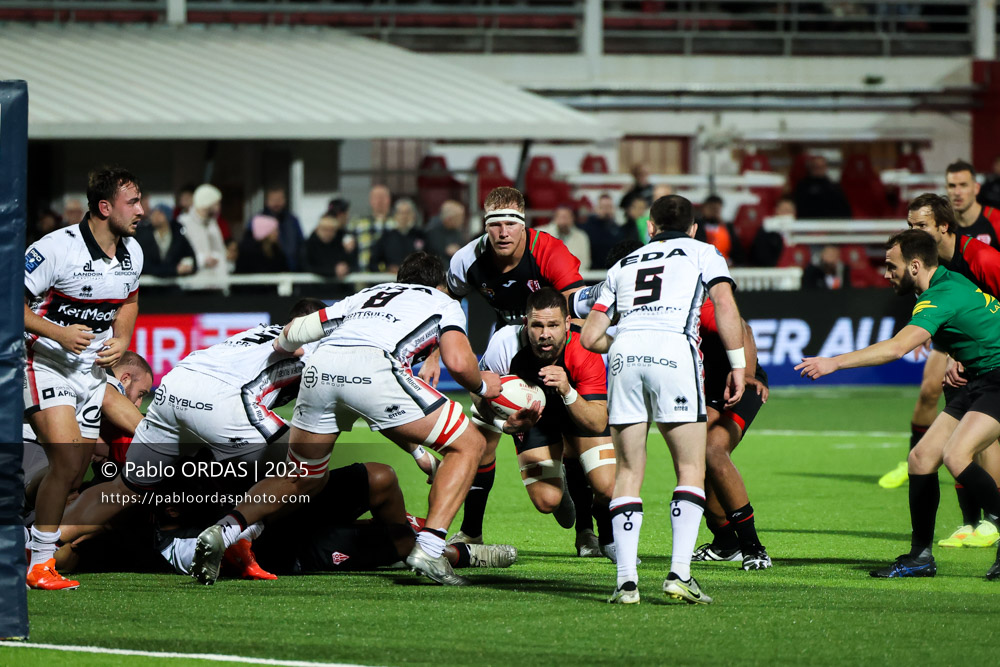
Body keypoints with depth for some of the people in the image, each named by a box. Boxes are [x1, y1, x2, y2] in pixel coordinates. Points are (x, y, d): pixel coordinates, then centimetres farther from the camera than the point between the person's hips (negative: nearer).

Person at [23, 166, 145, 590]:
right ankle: (40, 564, -11)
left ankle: (38, 545, 22)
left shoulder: (132, 252, 3)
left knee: (75, 471, 6)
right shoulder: (57, 248, -21)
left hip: (91, 369, 7)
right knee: (67, 459, -20)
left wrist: (121, 340, 3)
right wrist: (58, 333, -27)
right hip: (45, 364, -7)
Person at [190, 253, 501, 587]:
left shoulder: (367, 295, 38)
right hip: (374, 368, -5)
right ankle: (429, 547, -5)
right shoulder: (445, 303, 27)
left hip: (319, 370, 5)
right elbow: (458, 362, 8)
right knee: (468, 444, 11)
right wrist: (482, 386, 30)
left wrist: (281, 344, 57)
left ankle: (224, 531, 2)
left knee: (303, 480, 25)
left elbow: (295, 331, 34)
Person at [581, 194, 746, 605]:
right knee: (691, 470, 4)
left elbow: (590, 337, 26)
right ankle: (679, 572, -10)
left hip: (625, 353, 3)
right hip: (674, 350, -3)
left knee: (628, 473, 8)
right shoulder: (703, 253, 22)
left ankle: (627, 579, -4)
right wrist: (738, 365, 5)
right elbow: (725, 306, 3)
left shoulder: (623, 265, 30)